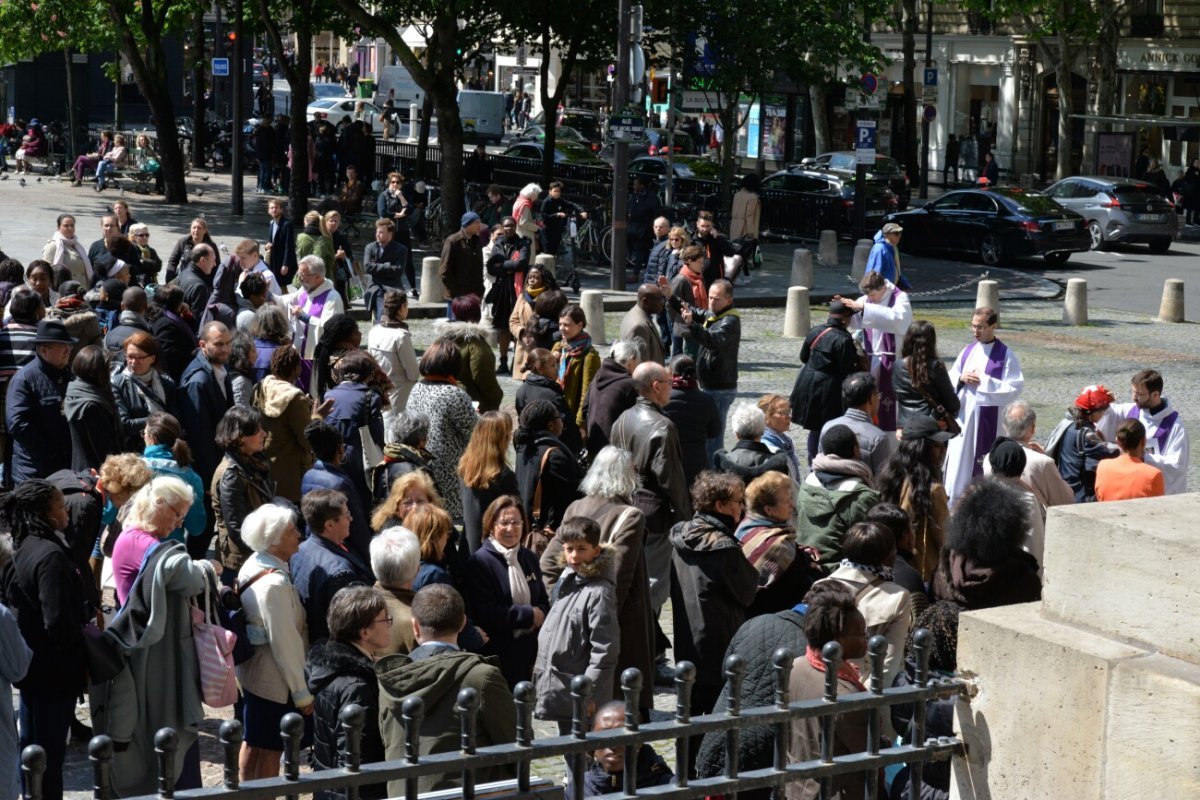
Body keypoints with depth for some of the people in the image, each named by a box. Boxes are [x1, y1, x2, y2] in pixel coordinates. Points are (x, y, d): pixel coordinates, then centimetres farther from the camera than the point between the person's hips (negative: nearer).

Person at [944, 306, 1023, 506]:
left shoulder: (1006, 356, -6)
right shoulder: (968, 351, 10)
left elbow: (1014, 388, -12)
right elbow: (950, 380, 15)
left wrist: (984, 381, -16)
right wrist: (962, 378, -6)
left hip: (988, 419, -5)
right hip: (963, 416, 5)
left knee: (984, 467, -2)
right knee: (958, 462, 5)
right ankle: (954, 502, 12)